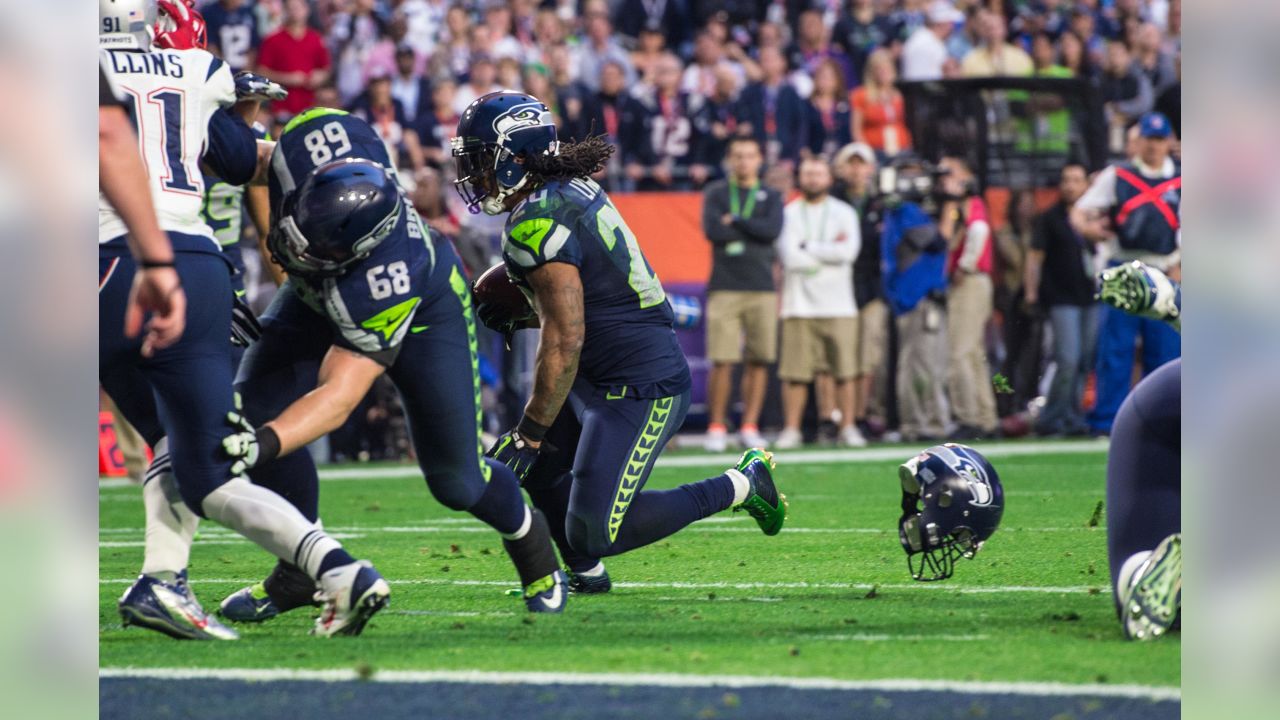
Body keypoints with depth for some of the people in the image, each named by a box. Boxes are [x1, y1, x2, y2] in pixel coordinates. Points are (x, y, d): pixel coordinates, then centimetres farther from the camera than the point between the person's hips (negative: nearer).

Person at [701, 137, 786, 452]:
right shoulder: (715, 193, 9)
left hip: (762, 288, 2)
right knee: (721, 362, -8)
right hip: (725, 288, -2)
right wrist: (754, 230, -3)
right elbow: (712, 230, -7)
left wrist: (735, 221, -6)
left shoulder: (771, 197, 13)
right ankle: (716, 428, -2)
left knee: (759, 361, -1)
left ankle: (750, 427, 5)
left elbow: (773, 231, -5)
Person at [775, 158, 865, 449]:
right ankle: (791, 430, 2)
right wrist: (829, 253, -4)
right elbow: (789, 257, -7)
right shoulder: (789, 213, 6)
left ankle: (848, 427, 6)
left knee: (844, 371, -1)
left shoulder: (843, 213, 9)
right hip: (799, 304, -1)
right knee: (794, 373, -4)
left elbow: (848, 251, -8)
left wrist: (808, 248, -5)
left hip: (838, 305, 1)